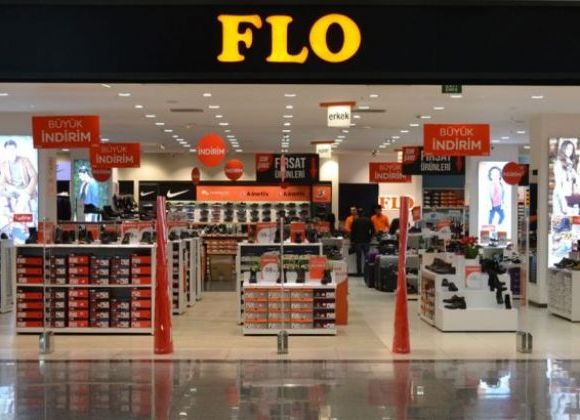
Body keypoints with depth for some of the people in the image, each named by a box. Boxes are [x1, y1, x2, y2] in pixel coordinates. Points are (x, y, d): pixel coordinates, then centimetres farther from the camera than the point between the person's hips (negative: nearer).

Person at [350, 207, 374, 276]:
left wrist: (352, 240, 2)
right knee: (366, 256, 5)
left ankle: (359, 272, 4)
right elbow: (372, 231, 4)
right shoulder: (368, 220, 3)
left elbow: (352, 231, -6)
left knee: (359, 257, 4)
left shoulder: (355, 221, -4)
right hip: (366, 241, 2)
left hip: (357, 241, -2)